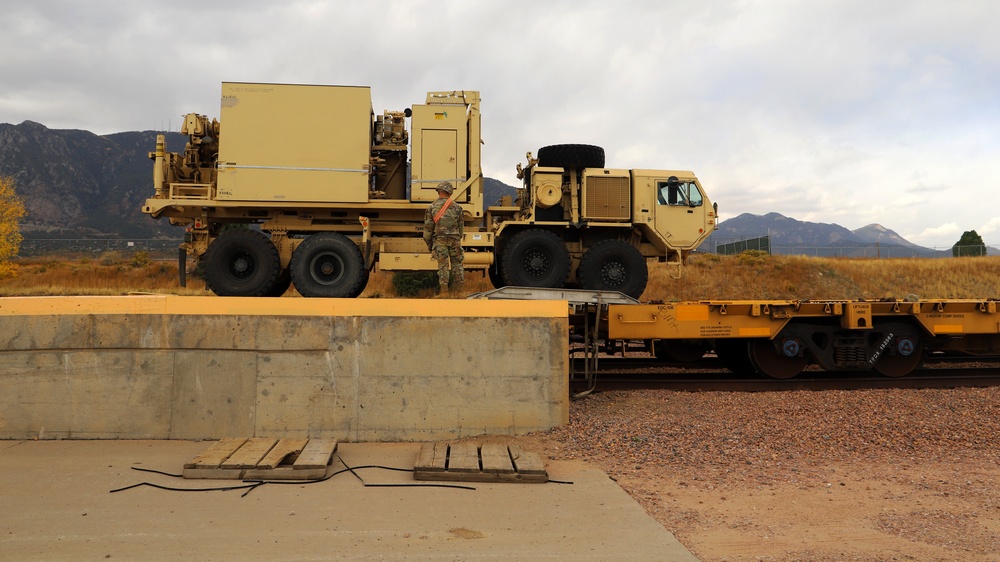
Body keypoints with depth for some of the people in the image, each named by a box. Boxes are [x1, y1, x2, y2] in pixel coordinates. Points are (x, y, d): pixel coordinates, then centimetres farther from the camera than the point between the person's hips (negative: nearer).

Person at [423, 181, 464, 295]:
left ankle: (444, 291, -4)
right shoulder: (456, 207, 7)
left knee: (443, 265, -1)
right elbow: (460, 226, 11)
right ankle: (457, 289, 10)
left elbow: (428, 227, 1)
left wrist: (429, 244, 9)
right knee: (457, 264, 8)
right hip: (454, 238, 1)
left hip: (439, 239, -1)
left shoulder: (432, 207, 4)